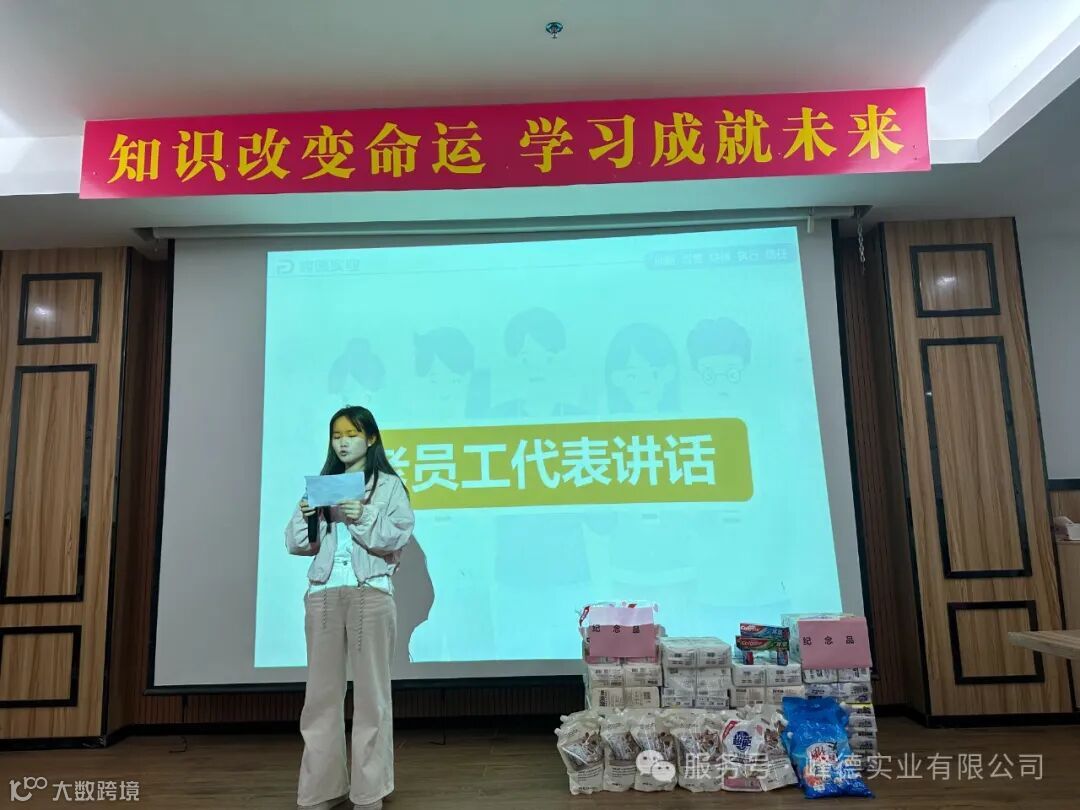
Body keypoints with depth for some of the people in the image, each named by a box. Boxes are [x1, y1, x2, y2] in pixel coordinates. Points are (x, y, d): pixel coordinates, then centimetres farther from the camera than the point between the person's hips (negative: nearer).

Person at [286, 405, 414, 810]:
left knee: (371, 690, 1)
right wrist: (306, 516, -8)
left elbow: (399, 536, -6)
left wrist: (364, 518, -20)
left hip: (370, 593, -3)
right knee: (321, 691, 6)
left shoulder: (389, 485, 4)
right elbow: (297, 544, 12)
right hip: (323, 593, 4)